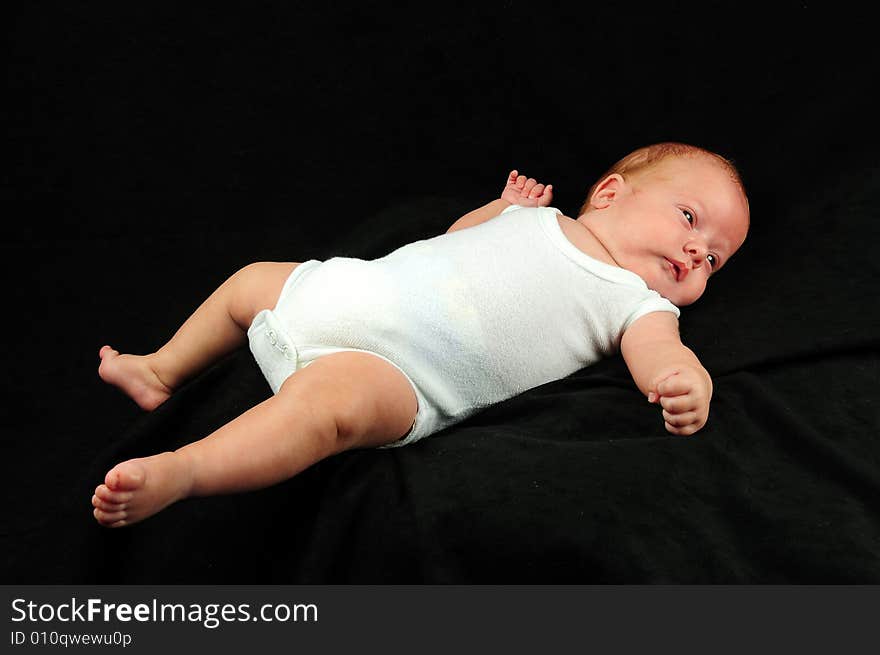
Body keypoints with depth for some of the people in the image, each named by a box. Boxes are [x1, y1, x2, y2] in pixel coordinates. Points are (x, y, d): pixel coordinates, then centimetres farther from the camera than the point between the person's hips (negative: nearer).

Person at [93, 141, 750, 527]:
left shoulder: (639, 305, 6)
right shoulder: (538, 220, 19)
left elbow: (663, 356, -16)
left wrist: (688, 386, -36)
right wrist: (503, 208, 23)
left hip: (393, 371, -6)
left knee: (324, 399, -36)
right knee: (253, 279, 22)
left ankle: (177, 473, -38)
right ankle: (161, 374, 40)